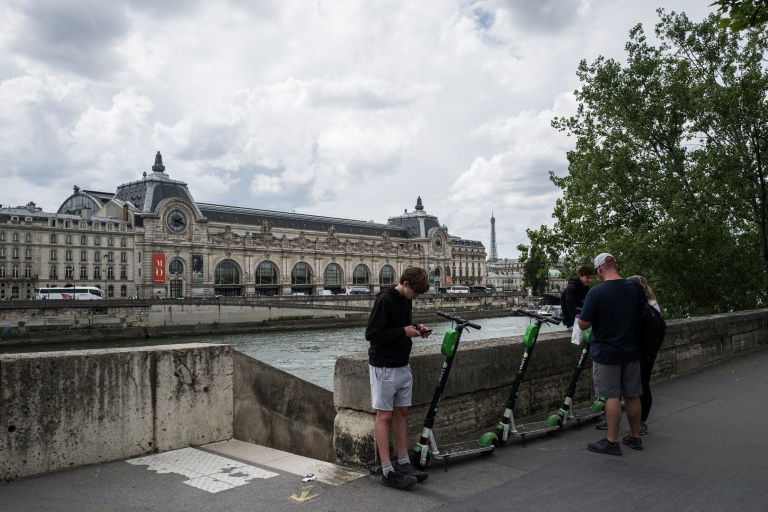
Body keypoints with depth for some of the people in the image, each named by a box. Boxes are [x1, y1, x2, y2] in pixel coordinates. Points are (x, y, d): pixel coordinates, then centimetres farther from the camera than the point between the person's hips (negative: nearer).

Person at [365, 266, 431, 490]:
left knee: (401, 412, 12)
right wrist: (403, 331, -18)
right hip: (384, 368, -8)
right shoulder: (385, 300, -18)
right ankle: (387, 471, 2)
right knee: (384, 415, -2)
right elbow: (372, 333, -21)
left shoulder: (406, 300, 9)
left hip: (402, 366, 8)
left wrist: (416, 328, 2)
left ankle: (404, 463, 21)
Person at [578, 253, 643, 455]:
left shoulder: (596, 292, -18)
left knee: (612, 396, 0)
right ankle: (635, 437, 27)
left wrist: (581, 317, 5)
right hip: (631, 351, 6)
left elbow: (583, 325, -15)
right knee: (632, 395, 14)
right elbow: (643, 316, 16)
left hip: (606, 353, -5)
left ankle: (612, 441, 6)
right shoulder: (635, 288, 1)